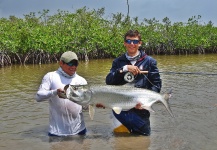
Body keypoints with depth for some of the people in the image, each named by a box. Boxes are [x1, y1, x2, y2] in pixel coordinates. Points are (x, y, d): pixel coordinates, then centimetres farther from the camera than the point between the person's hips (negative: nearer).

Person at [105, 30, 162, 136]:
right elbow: (109, 81, -3)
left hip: (141, 110, -1)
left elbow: (156, 84, 1)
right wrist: (124, 69, -16)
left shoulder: (149, 61, 4)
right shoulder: (118, 62, 10)